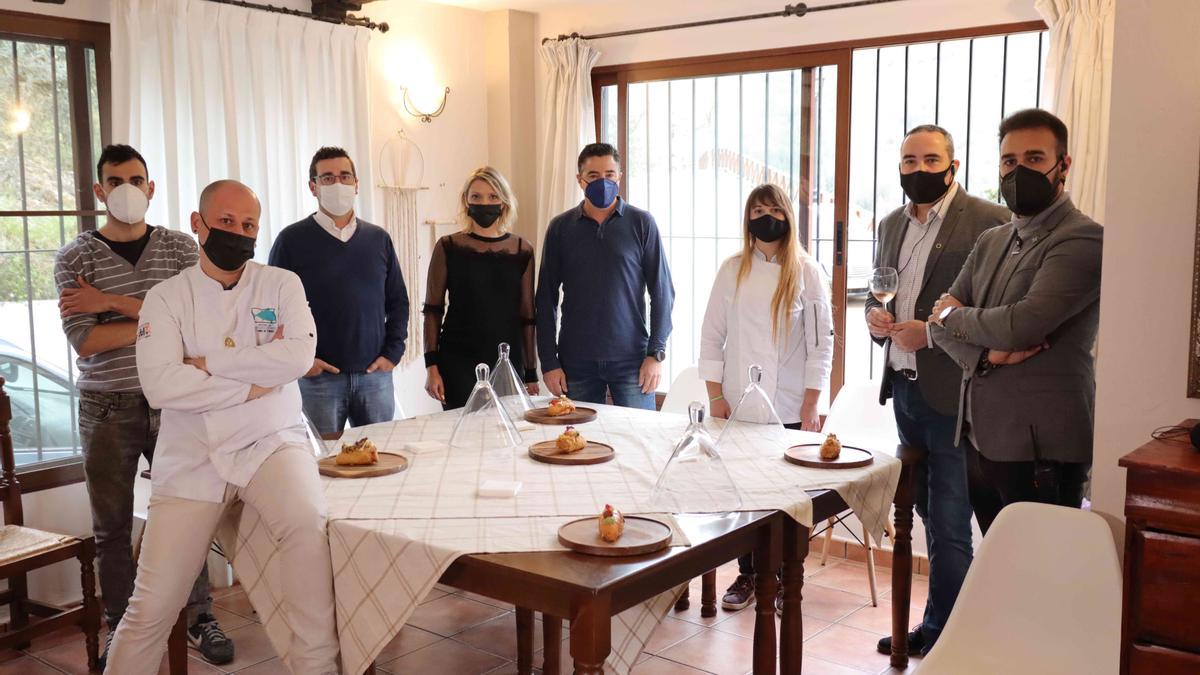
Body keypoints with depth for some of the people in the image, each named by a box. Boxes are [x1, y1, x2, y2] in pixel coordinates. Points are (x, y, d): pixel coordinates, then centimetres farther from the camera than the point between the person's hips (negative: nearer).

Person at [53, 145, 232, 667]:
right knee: (112, 526, 8)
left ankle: (200, 619, 20)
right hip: (107, 408, 0)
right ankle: (121, 631, 23)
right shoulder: (75, 258, 0)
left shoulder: (180, 248, 4)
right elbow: (84, 342, -11)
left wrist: (111, 302, -14)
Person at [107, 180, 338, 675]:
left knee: (307, 523, -32)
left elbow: (299, 356, -14)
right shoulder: (166, 297, 3)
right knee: (151, 609, -2)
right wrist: (253, 385, -12)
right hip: (192, 457, 1)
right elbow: (160, 385, -12)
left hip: (271, 443, -1)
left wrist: (208, 363, -11)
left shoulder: (282, 285, 4)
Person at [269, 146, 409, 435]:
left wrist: (392, 352, 3)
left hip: (375, 373, 3)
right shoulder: (292, 240, 0)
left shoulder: (378, 238, 9)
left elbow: (398, 301, 13)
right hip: (318, 376, -3)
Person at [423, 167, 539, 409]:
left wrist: (531, 373, 6)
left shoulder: (522, 251, 5)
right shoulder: (448, 247, 1)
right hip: (458, 364, -1)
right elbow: (433, 310, 2)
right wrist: (431, 366, -5)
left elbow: (527, 317, 7)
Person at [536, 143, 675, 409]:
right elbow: (546, 298, 7)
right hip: (576, 363, 1)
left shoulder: (642, 223, 2)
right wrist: (549, 362, 1)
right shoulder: (560, 228, 5)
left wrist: (656, 353, -5)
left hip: (631, 359, -1)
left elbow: (662, 292, 3)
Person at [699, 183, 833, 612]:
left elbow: (821, 342, -2)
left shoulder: (807, 272, -1)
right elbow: (712, 335, 6)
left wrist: (811, 406, -7)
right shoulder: (733, 270, 5)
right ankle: (747, 575, 21)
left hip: (788, 409, -2)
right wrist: (716, 395, -1)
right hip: (737, 405, 2)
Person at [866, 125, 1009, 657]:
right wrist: (876, 316, 0)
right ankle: (942, 626, 30)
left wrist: (931, 332, -20)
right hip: (904, 391, 7)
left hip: (952, 394, -7)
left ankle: (940, 636, 13)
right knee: (931, 515, 17)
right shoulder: (891, 225, 13)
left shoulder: (989, 221, -10)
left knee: (948, 527, -1)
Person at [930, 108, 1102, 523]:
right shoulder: (991, 242, 15)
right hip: (981, 438, 7)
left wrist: (954, 315, -4)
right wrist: (986, 353, -11)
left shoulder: (1083, 239, -11)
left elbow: (1023, 325, -22)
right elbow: (942, 324, 11)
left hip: (1041, 448, -7)